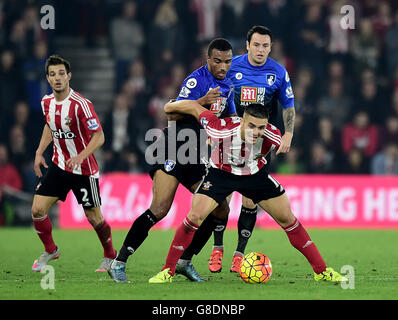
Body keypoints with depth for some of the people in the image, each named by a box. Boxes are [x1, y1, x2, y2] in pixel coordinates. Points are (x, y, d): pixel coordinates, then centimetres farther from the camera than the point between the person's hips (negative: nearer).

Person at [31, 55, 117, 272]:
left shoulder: (81, 104, -21)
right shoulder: (47, 102, -1)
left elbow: (99, 136, -21)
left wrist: (81, 156, -35)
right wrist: (40, 152, 10)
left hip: (84, 169, -5)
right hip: (59, 164, 5)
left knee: (94, 218, 2)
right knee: (37, 210, -5)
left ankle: (110, 256, 27)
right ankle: (50, 250, 19)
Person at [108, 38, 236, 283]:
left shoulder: (227, 87, 14)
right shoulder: (196, 80, -12)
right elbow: (174, 113, -22)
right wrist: (203, 101, -34)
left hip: (197, 157, 8)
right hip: (173, 150, -8)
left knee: (220, 210, 1)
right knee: (160, 209, -21)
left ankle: (185, 262, 13)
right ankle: (119, 263, -16)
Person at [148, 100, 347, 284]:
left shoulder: (272, 137, -29)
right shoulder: (221, 130, -36)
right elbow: (195, 107, -21)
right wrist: (170, 107, -4)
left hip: (255, 175, 2)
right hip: (221, 173, -2)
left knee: (288, 219, 2)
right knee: (194, 217, -18)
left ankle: (321, 271, 13)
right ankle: (167, 271, -4)